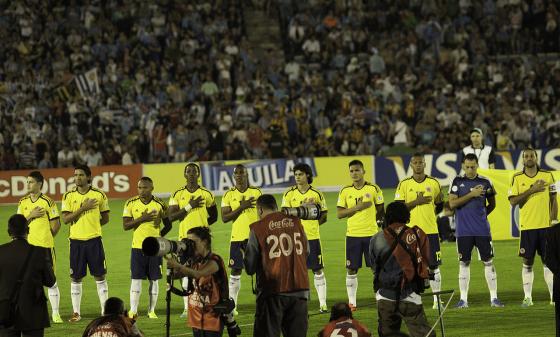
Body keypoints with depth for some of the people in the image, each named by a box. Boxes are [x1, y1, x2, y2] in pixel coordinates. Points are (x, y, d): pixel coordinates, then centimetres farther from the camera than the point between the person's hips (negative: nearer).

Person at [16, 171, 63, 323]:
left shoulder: (48, 202, -5)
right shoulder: (23, 202, 8)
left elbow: (56, 225, -1)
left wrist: (46, 237, 7)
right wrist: (31, 216, -10)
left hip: (45, 247, -4)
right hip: (27, 246, 4)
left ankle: (55, 313, 5)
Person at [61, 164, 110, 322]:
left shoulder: (99, 195, 1)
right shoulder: (68, 196, 1)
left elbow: (105, 218, 9)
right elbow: (65, 219, -8)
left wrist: (92, 225, 0)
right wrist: (83, 208, -15)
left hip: (94, 239, 0)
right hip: (76, 240, 0)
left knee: (100, 275, 2)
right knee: (76, 278, 4)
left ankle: (105, 310, 10)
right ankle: (76, 312, 11)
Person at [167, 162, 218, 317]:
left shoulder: (206, 194, 5)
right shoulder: (178, 195, 5)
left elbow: (213, 216, 15)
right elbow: (171, 217, -5)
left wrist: (201, 225, 3)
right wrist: (189, 207, -13)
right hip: (185, 237, 1)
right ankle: (187, 307, 5)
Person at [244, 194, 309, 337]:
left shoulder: (258, 229, -6)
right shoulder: (296, 222, 6)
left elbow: (250, 268, -3)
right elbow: (306, 255, 16)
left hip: (273, 292, -4)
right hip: (299, 289, 4)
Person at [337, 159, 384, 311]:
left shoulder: (374, 189, 0)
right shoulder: (345, 191, 3)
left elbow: (381, 211, 7)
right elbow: (339, 214, -3)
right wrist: (357, 208, -13)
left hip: (371, 234, -1)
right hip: (352, 234, 1)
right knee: (351, 270, 3)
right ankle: (352, 302, 10)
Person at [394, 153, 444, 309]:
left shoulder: (433, 183, 6)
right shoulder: (404, 184, 2)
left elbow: (439, 206, 16)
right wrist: (416, 202, -14)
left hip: (431, 231, 1)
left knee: (434, 266, 2)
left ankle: (437, 299, 8)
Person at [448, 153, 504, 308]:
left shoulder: (485, 182, 5)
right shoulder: (457, 182, 2)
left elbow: (492, 204, 17)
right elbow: (452, 203, -8)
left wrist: (481, 214, 6)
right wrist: (471, 194, -13)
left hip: (482, 229, 1)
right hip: (463, 230, -1)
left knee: (488, 262, 1)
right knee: (464, 263, 4)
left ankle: (494, 298, 5)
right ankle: (463, 299, 9)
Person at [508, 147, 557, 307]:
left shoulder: (547, 176, 5)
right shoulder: (517, 178, 3)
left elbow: (554, 200, 6)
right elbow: (513, 201, -5)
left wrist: (553, 220, -2)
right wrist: (531, 190, -14)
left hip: (546, 225, 0)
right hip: (527, 226, 0)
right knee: (527, 262, 2)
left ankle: (554, 296, 4)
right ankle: (528, 297, 7)